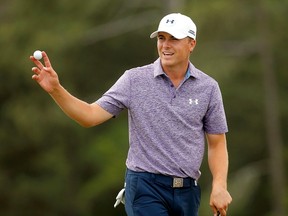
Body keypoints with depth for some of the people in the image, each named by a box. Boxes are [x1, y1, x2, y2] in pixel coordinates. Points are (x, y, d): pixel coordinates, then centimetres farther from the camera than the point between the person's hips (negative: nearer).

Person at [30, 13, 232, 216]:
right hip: (146, 186, -3)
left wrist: (219, 186, -7)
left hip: (187, 191, 3)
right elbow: (91, 115, -4)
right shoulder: (134, 79, -2)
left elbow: (217, 143, 7)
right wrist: (56, 90, -19)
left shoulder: (208, 87, 3)